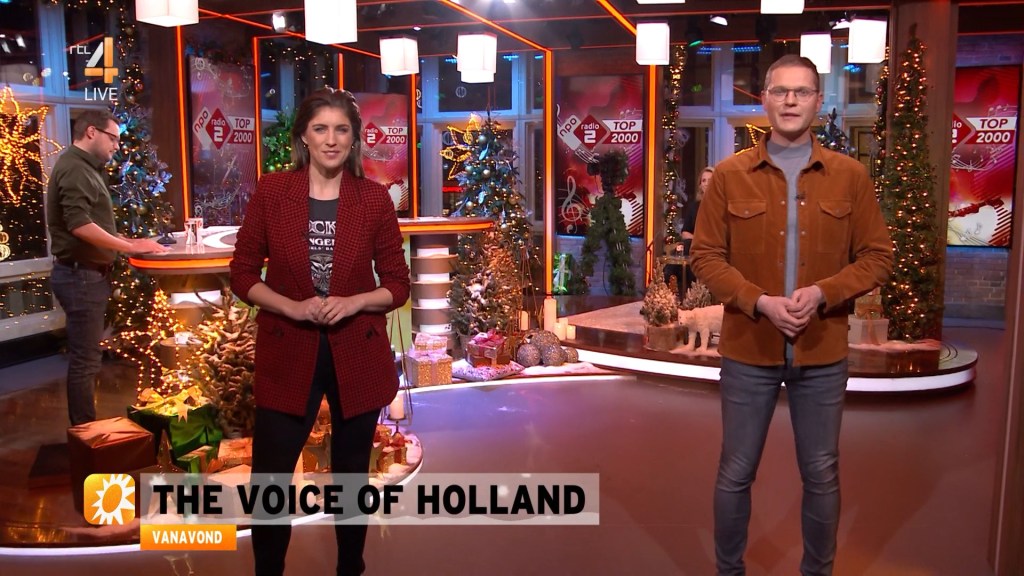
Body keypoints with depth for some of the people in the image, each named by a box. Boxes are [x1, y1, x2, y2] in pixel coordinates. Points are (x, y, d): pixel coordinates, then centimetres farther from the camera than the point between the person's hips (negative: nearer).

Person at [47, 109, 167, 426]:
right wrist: (130, 246, -21)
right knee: (85, 361, -3)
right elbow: (79, 224, -27)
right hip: (81, 275, -11)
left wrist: (128, 242, 10)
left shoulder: (84, 167, 16)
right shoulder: (74, 167, -15)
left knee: (85, 358, 16)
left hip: (86, 274, 11)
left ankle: (85, 430, 26)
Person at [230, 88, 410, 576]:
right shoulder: (271, 192, -4)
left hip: (358, 354, 1)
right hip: (288, 355, 0)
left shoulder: (374, 197, -3)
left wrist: (354, 302, -18)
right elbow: (242, 274, 0)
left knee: (351, 471, 15)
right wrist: (292, 307, -16)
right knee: (269, 477, 2)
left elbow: (398, 284, 1)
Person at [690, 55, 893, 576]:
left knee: (822, 476, 14)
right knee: (735, 474, 11)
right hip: (749, 349, -1)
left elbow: (877, 257, 1)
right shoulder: (729, 175, -2)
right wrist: (760, 302, -17)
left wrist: (823, 293, -16)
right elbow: (705, 256, -3)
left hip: (823, 352, 1)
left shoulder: (850, 175, 1)